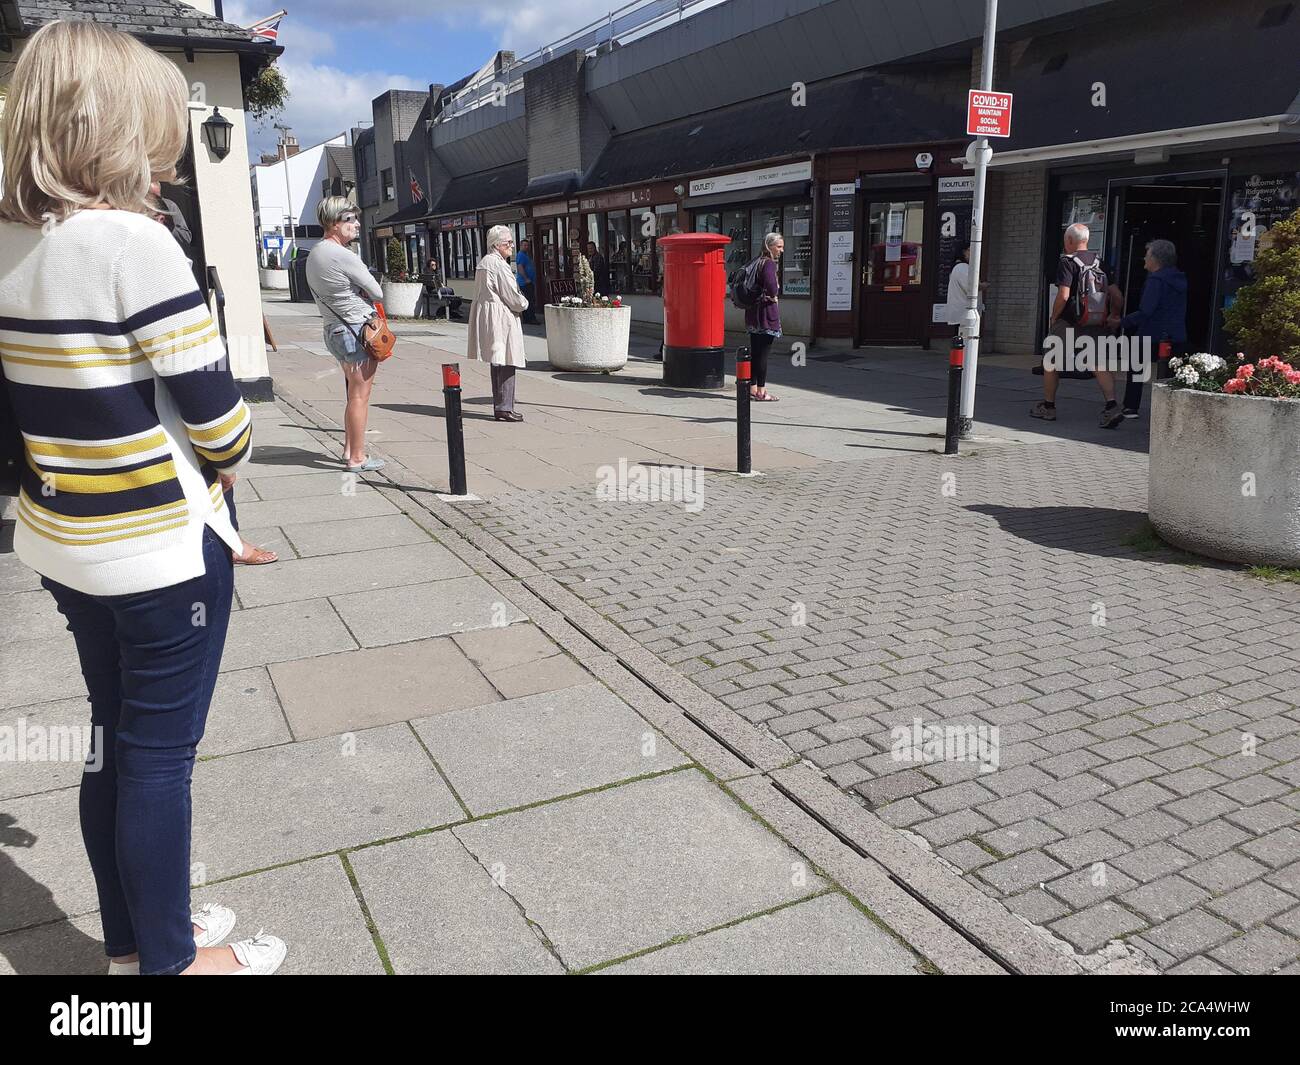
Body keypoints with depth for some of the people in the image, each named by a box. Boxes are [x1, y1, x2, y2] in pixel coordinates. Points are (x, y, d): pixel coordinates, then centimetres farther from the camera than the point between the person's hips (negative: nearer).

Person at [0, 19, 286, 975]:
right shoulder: (132, 241, -20)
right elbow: (210, 402, -17)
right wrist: (229, 459, 2)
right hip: (162, 547, -8)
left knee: (114, 735, 19)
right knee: (161, 751, 6)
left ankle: (131, 937, 36)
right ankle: (170, 960, 24)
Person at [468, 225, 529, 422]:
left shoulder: (483, 262, 17)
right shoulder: (498, 264, -14)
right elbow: (512, 295, -15)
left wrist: (518, 303, 16)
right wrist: (523, 304, 5)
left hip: (486, 317, 11)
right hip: (501, 318, -11)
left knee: (498, 363, 14)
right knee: (506, 363, -9)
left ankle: (499, 406, 18)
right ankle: (504, 408, -9)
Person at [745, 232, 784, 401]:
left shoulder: (757, 262, 13)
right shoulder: (769, 264, -14)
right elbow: (770, 282, -33)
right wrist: (774, 296, -13)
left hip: (753, 312, 9)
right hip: (767, 312, -9)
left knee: (755, 352, 14)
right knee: (763, 353, -5)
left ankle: (753, 388, 21)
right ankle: (761, 392, -1)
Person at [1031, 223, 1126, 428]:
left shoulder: (1067, 262, -10)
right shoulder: (1100, 261, 9)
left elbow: (1063, 295, -19)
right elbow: (1114, 291, 8)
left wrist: (1053, 317, -6)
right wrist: (1114, 315, 16)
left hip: (1068, 322, -5)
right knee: (1098, 364, 2)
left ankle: (1048, 407, 19)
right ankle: (1112, 406, -15)